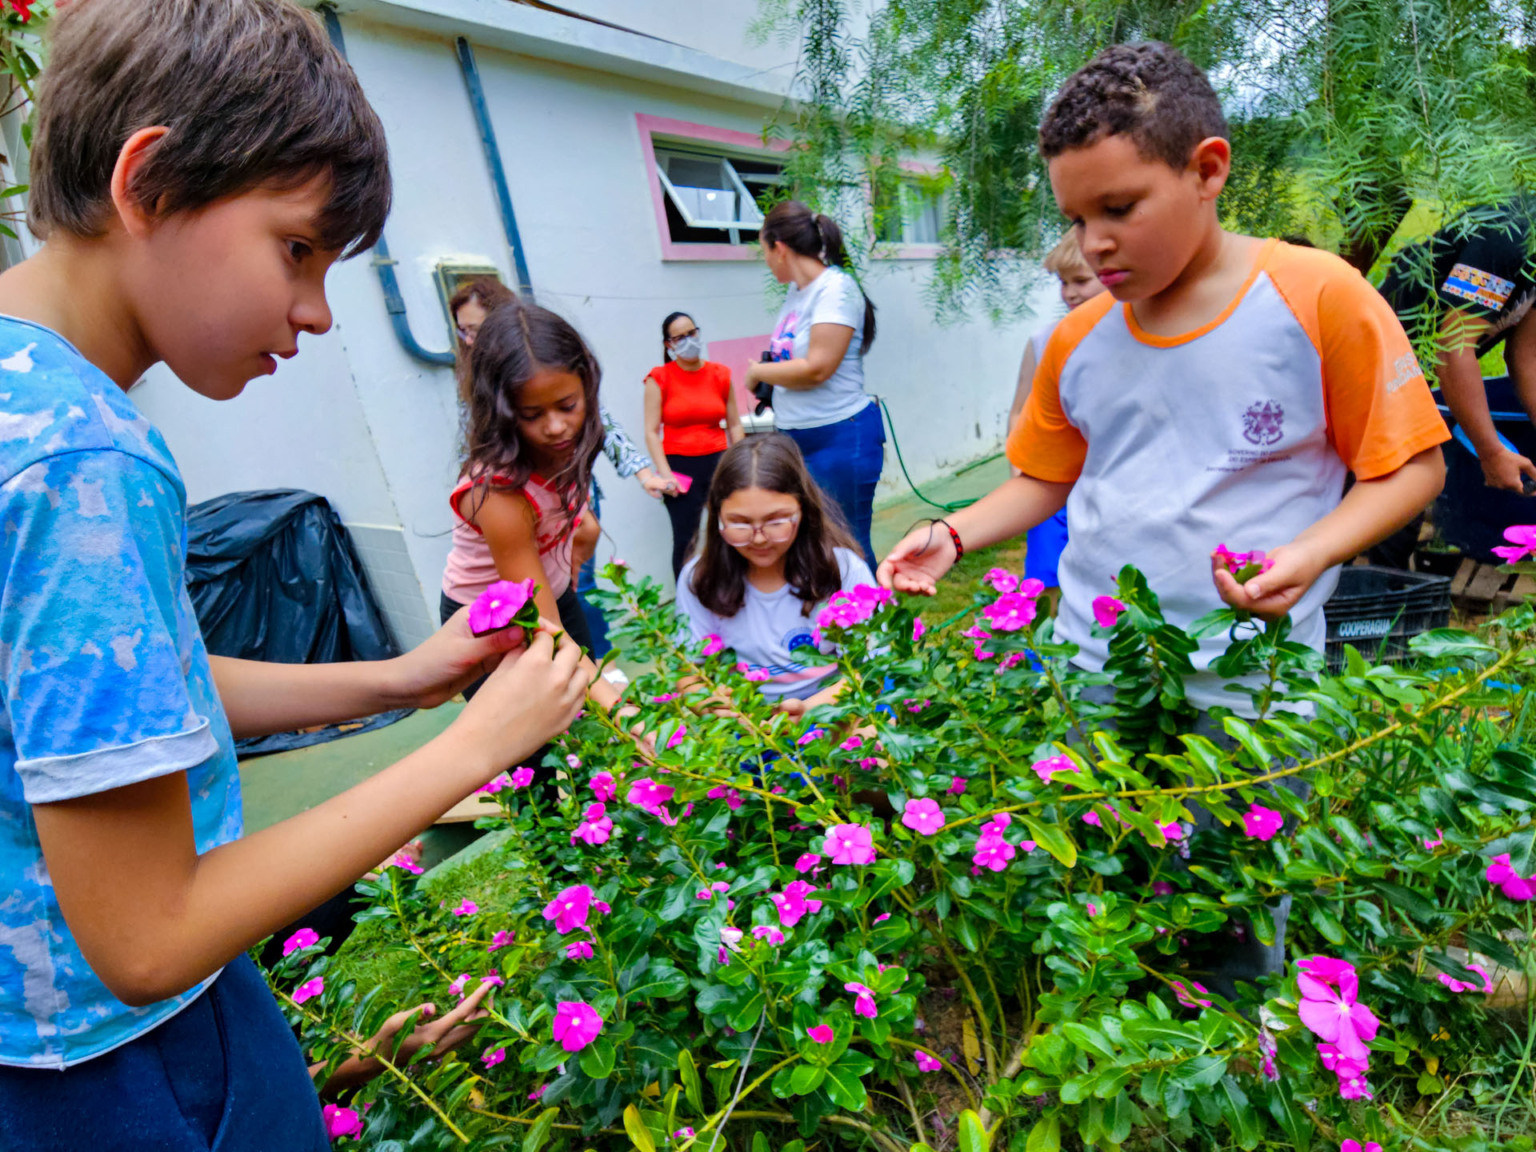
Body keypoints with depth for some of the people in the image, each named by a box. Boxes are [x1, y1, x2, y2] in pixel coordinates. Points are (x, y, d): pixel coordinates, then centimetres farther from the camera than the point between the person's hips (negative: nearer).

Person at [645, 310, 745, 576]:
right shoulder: (659, 379, 1)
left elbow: (734, 425, 11)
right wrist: (665, 473, -13)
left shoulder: (721, 375, 9)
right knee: (685, 540, -2)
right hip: (679, 465, -2)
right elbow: (651, 432, -3)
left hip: (718, 462, 2)